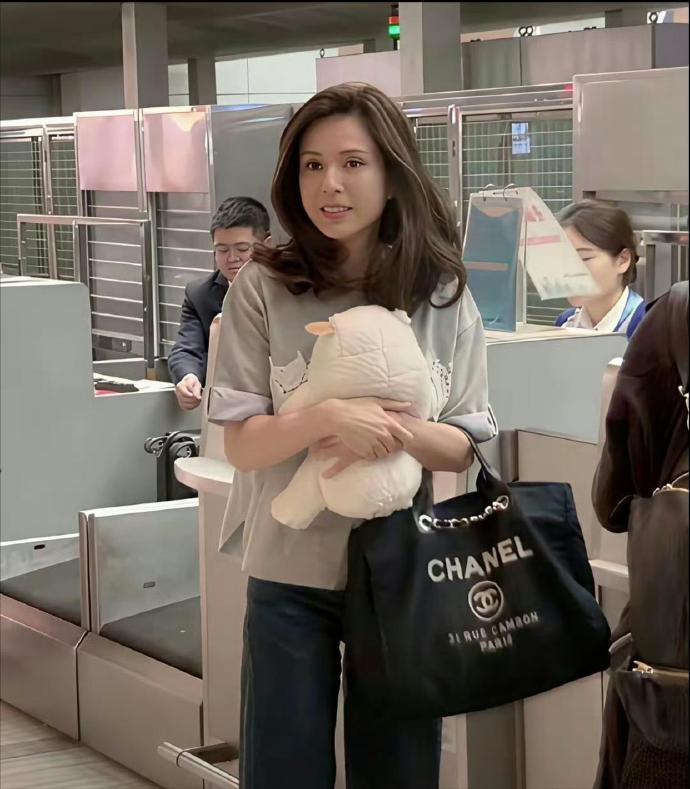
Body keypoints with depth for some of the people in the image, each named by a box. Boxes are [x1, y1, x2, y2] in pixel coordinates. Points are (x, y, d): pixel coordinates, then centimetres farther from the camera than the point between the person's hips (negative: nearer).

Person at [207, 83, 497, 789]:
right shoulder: (263, 289, -8)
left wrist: (399, 432, -21)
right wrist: (327, 418, -26)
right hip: (290, 575, -1)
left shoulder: (443, 297, -2)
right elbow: (241, 444, -8)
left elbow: (462, 447, 0)